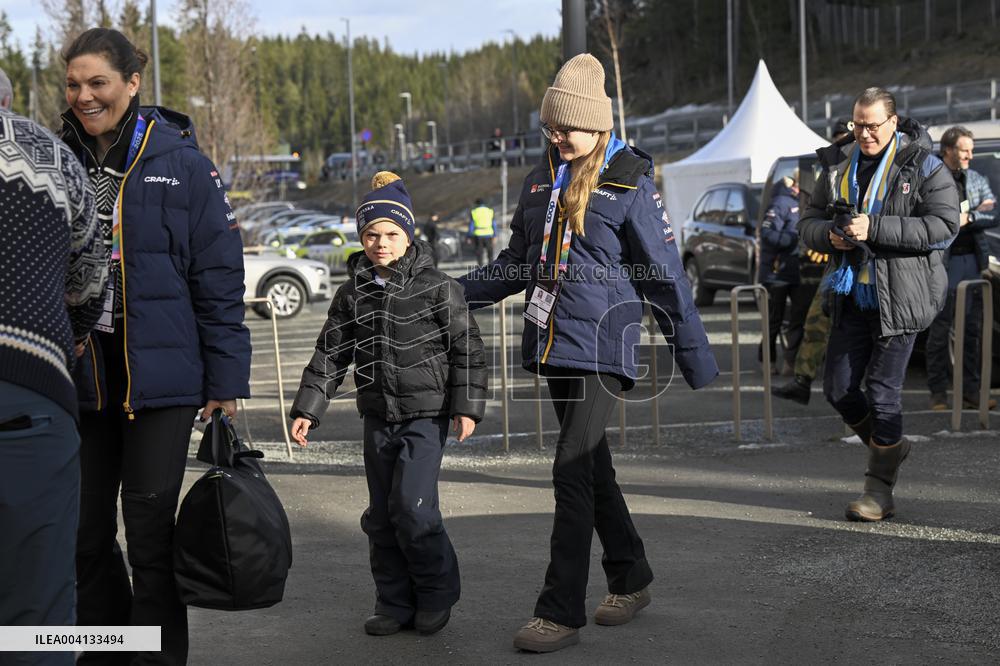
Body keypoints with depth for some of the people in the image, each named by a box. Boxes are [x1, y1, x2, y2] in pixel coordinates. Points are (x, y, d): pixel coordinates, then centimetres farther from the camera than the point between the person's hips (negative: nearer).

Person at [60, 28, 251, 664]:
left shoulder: (182, 162, -4)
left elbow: (219, 278, -4)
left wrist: (226, 381, -7)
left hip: (159, 374, -4)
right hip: (79, 374, 4)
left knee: (149, 530, 1)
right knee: (85, 530, 9)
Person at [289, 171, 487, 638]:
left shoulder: (436, 288, -6)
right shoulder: (352, 295, 5)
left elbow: (466, 348, -5)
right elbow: (330, 354, 7)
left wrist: (467, 406, -10)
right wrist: (308, 409, 2)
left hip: (425, 415, -5)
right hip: (378, 418, 5)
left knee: (412, 508, -13)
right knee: (381, 516, 8)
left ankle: (437, 593, 7)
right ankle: (395, 603, 19)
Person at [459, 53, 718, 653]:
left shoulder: (630, 185, -7)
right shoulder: (543, 178, 11)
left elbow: (666, 278, -4)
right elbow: (519, 261, 21)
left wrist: (698, 361, -3)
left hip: (602, 350, -6)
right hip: (555, 345, 7)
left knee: (572, 471, -11)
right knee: (591, 465, 14)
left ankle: (562, 613, -6)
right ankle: (631, 580, 30)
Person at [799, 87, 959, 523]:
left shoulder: (923, 168, -7)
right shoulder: (839, 168, 10)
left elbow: (943, 227, -17)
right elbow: (809, 222, 17)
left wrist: (875, 228, -22)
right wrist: (829, 235, -8)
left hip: (900, 298, -6)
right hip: (853, 297, 6)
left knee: (882, 390, -5)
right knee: (838, 388, 6)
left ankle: (879, 490, 7)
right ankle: (890, 446, 32)